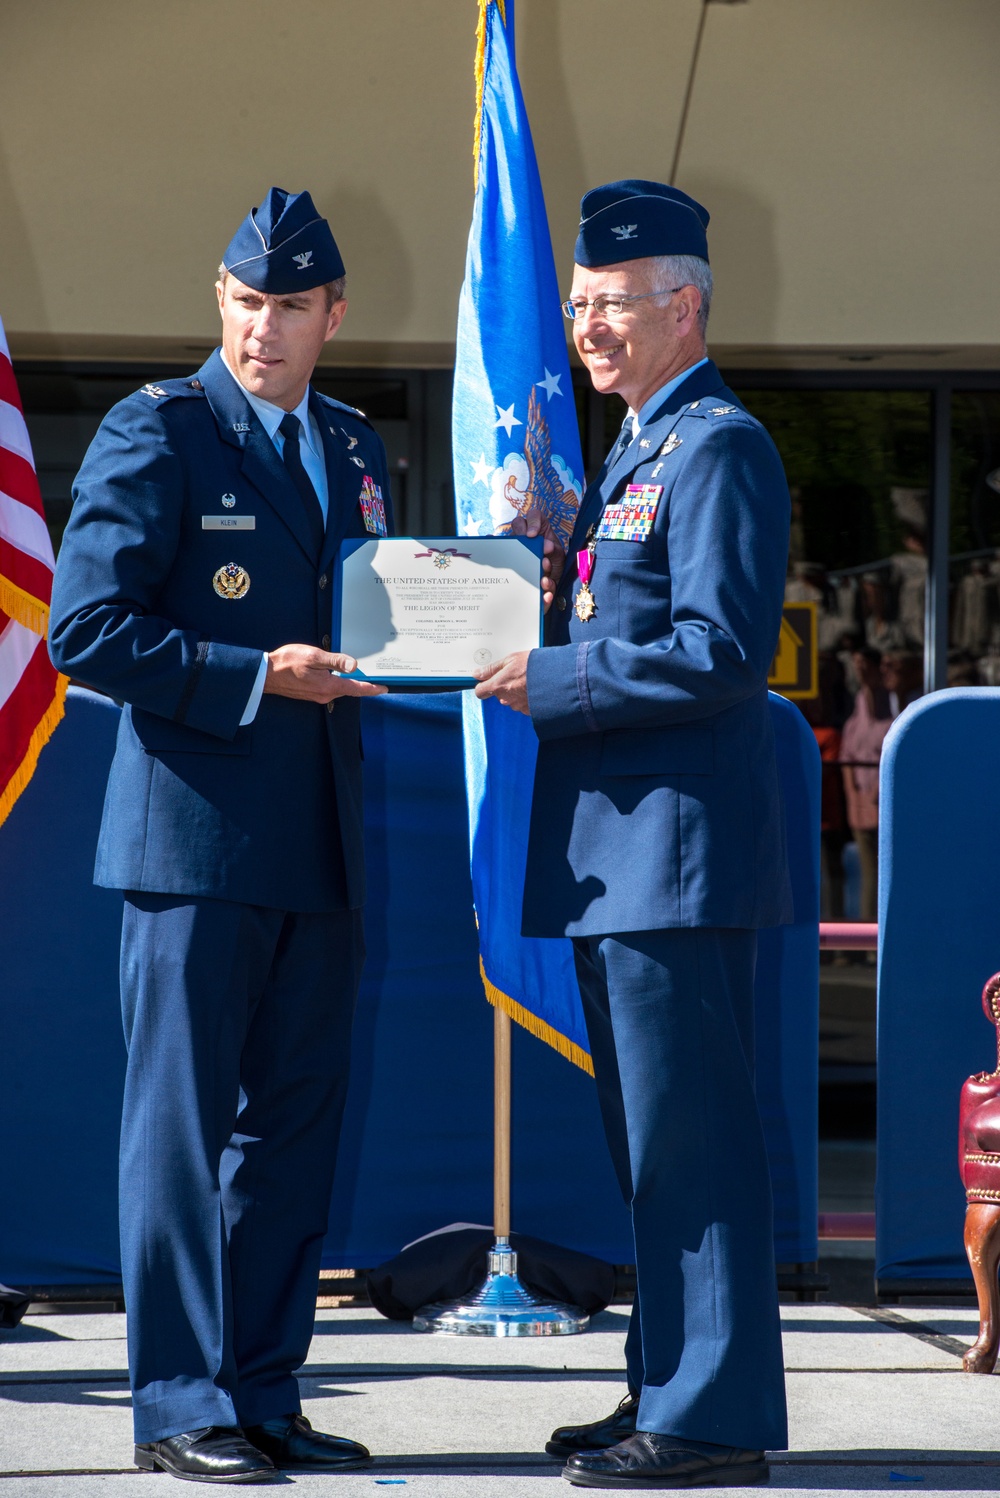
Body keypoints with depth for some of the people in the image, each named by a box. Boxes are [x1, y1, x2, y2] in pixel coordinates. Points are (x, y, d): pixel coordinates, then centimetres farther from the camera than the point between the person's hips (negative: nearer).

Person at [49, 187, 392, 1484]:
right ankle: (179, 1406, 4)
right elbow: (87, 633, -11)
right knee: (182, 1125, -2)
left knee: (295, 1126, 9)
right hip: (195, 836, -7)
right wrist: (257, 679, -16)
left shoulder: (351, 450, 16)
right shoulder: (156, 433, -5)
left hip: (320, 845, 7)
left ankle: (264, 1393, 17)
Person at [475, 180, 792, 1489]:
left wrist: (555, 677, -17)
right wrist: (530, 641, 8)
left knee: (691, 1136, -7)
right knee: (653, 1139, 15)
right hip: (616, 851, 11)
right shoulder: (634, 452, 20)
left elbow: (724, 648, -20)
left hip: (679, 842, -11)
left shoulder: (721, 447, -12)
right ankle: (669, 1391, 23)